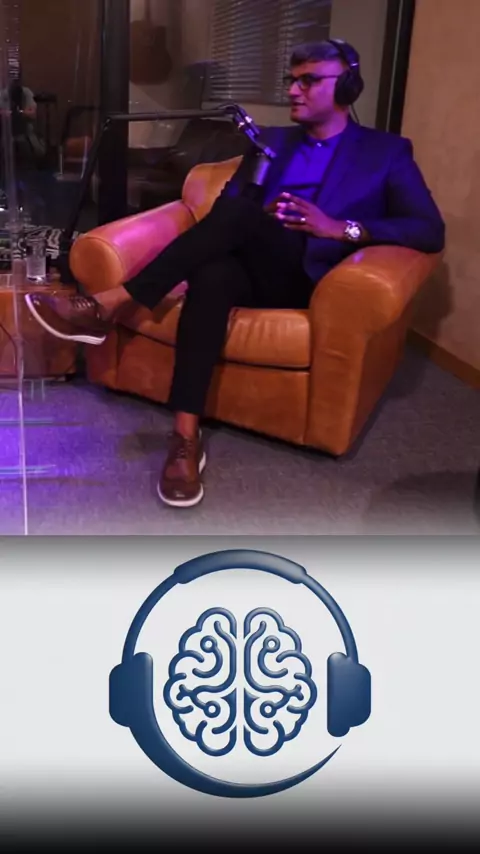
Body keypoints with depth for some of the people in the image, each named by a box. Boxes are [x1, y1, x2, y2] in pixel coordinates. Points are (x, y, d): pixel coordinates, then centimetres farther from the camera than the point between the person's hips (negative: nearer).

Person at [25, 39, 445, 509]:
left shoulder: (387, 151, 10)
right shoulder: (272, 140, 24)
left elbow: (430, 231, -2)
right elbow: (225, 203, 15)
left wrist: (343, 228, -16)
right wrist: (257, 220, -9)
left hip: (311, 283, -3)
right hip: (254, 272, 4)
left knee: (239, 212, -31)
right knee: (212, 275, -35)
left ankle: (106, 306, -30)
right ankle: (186, 435, -37)